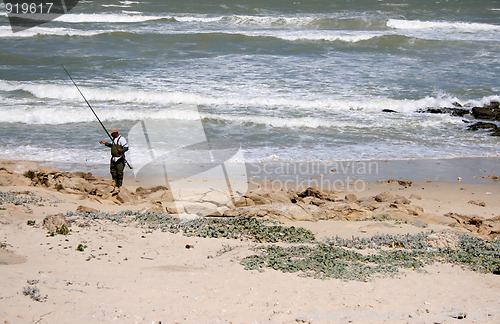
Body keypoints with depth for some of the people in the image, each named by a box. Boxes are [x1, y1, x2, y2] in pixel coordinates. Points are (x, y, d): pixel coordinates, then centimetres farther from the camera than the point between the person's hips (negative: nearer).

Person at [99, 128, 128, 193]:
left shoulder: (121, 139, -13)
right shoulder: (114, 139, 16)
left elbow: (126, 147, -17)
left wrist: (122, 150, -35)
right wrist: (105, 143, 34)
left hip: (119, 159, -9)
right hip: (113, 158, 9)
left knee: (119, 172, -8)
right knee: (113, 171, 11)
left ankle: (118, 187, -5)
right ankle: (116, 185, 23)